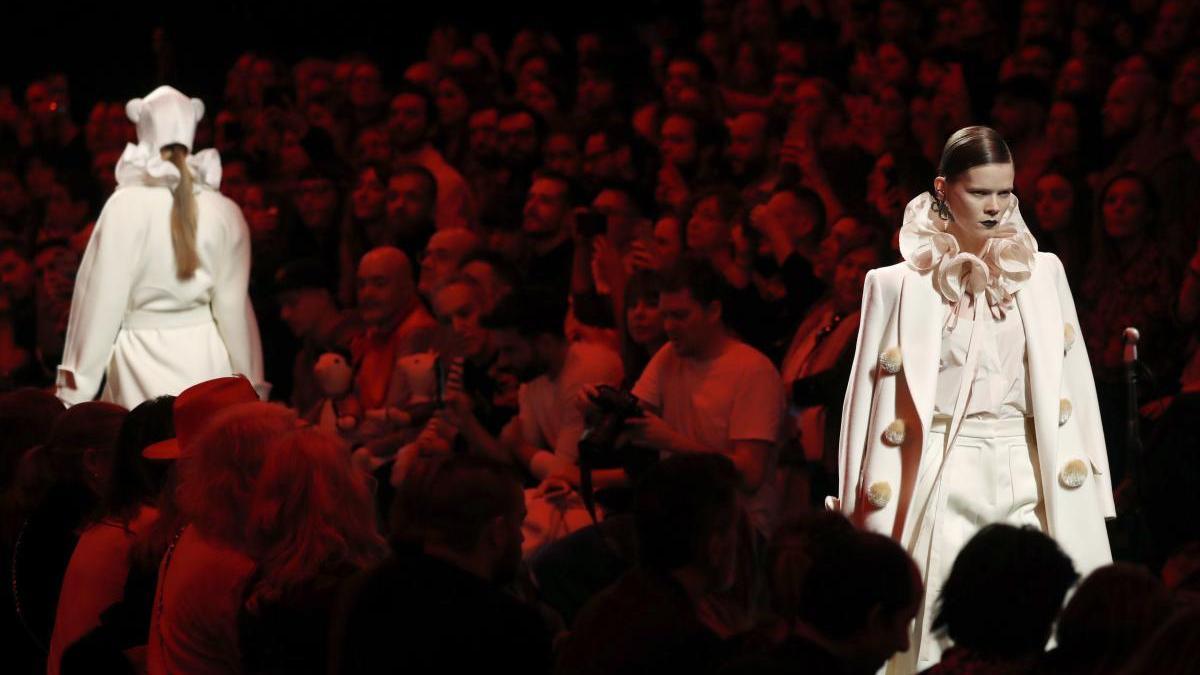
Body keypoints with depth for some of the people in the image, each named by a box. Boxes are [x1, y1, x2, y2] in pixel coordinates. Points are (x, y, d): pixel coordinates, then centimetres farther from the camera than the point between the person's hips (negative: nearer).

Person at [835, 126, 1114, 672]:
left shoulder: (1042, 274, 9)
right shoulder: (901, 285, 2)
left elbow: (1069, 388, 9)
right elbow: (874, 397, 4)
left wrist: (1080, 501, 4)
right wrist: (863, 513, 1)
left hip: (1024, 483, 2)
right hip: (940, 485, -2)